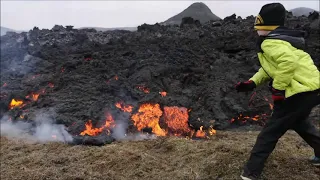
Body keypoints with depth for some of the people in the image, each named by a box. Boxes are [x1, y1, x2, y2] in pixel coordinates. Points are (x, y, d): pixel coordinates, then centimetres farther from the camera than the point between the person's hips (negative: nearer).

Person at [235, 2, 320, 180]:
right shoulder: (280, 39, 18)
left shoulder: (270, 43, -15)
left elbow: (289, 62, -32)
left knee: (270, 132, -3)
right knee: (298, 122, 35)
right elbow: (272, 67, 21)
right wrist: (252, 82, 9)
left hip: (301, 92, -10)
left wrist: (278, 88, -20)